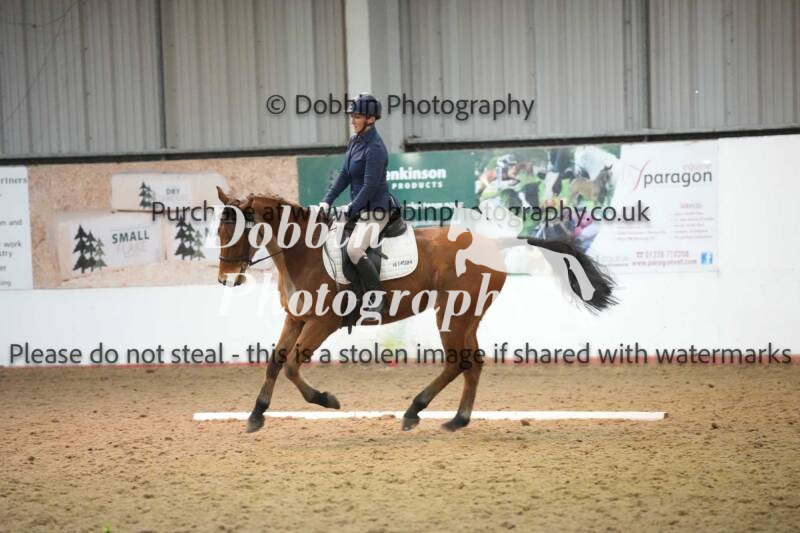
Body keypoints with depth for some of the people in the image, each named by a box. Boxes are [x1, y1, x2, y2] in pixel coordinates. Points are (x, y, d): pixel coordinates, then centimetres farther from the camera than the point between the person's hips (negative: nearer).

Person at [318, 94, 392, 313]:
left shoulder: (374, 148, -18)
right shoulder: (354, 141, 10)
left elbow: (370, 186, -21)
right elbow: (344, 176, 13)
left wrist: (351, 209, -18)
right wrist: (327, 201, 5)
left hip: (375, 211, -10)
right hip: (359, 209, 10)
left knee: (354, 249, -29)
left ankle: (378, 296, -18)